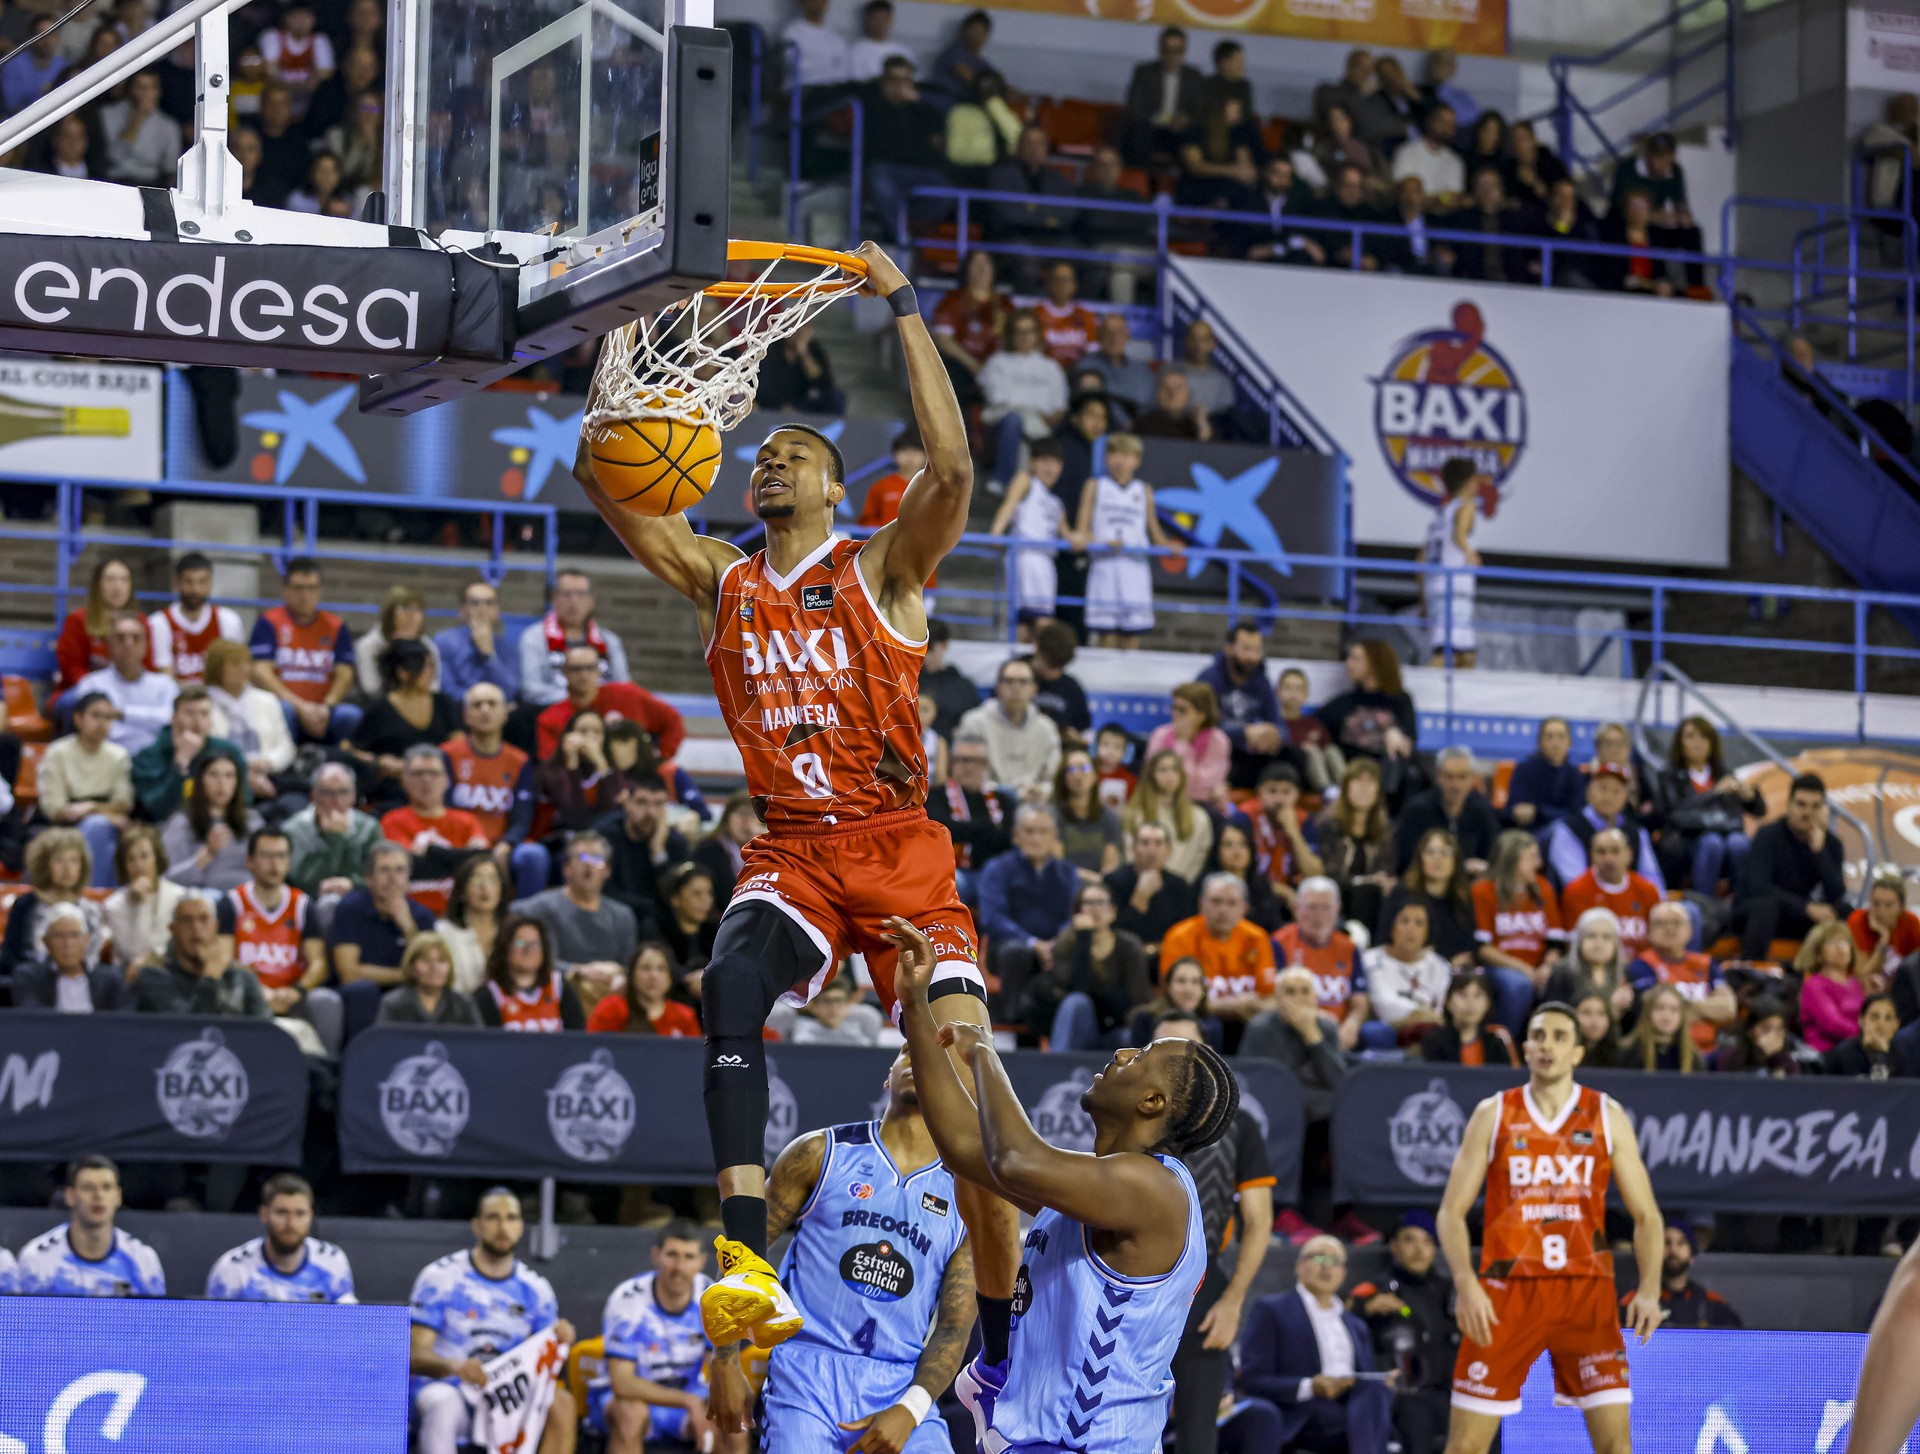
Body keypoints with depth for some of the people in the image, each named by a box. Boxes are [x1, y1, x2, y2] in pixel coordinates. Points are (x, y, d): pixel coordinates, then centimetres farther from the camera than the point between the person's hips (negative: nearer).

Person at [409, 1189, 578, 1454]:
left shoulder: (534, 1287, 8)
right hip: (445, 1386, -4)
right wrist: (455, 1366, -33)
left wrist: (559, 1339, -17)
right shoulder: (440, 1276, -5)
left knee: (561, 1404, -25)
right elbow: (416, 1356, -10)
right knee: (445, 1407, -39)